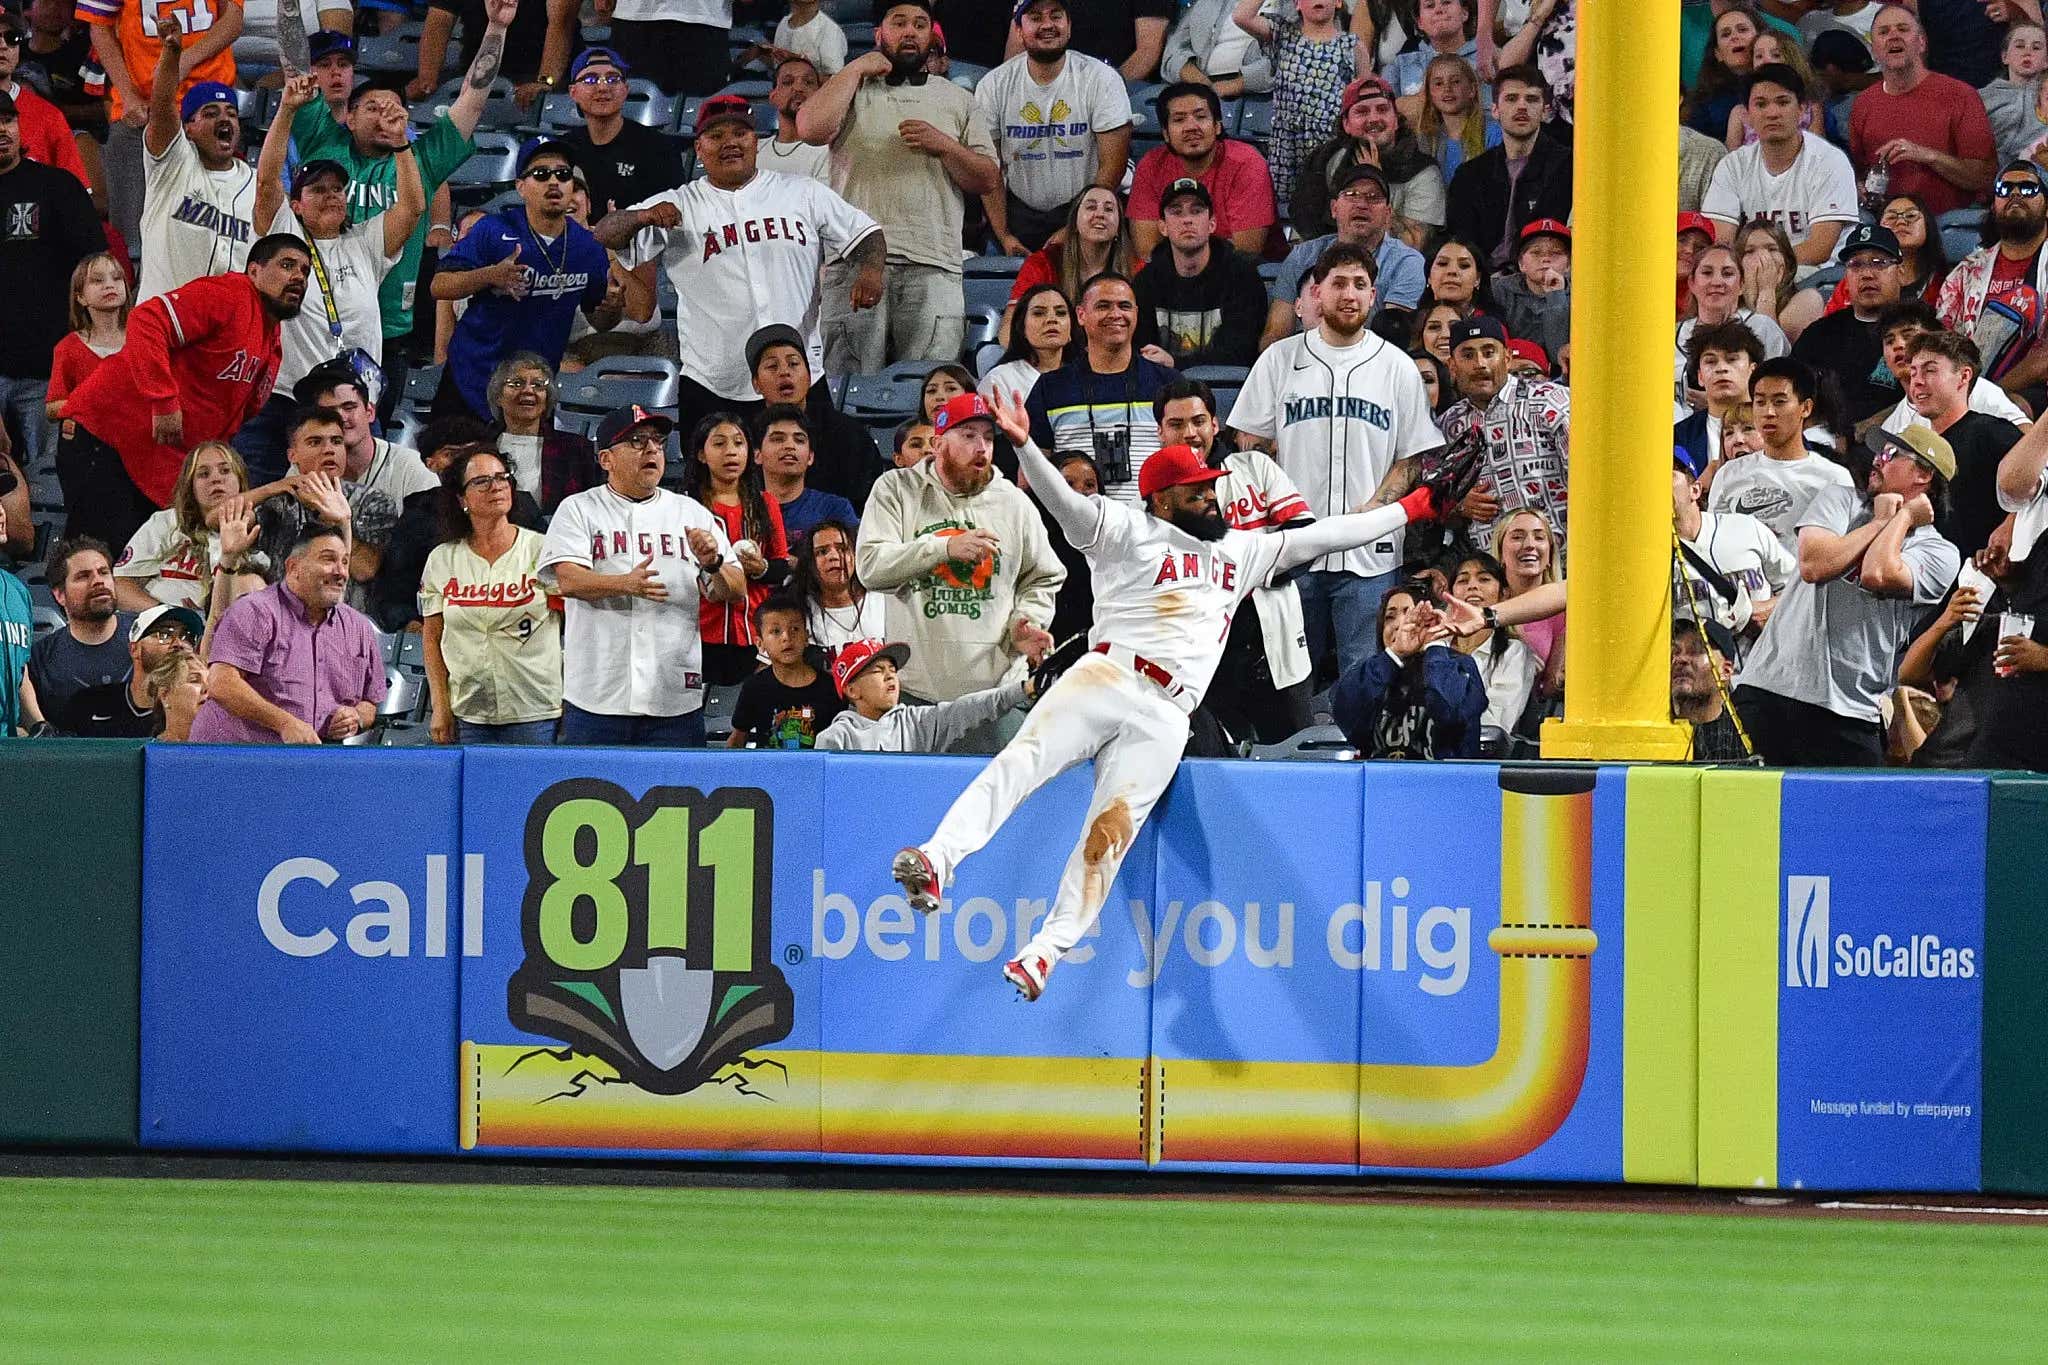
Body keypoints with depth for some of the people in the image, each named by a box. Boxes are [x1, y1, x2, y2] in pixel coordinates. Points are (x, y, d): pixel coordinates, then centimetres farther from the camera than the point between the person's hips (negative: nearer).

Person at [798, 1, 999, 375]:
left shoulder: (957, 100, 20)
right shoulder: (851, 90, 16)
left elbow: (989, 181, 14)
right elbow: (812, 128, -7)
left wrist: (945, 145, -3)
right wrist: (857, 68, 2)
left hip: (933, 269, 1)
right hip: (855, 260, -1)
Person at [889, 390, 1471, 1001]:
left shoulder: (1239, 550, 26)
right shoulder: (1127, 531, 9)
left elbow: (1323, 537, 29)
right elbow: (1067, 505, -7)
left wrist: (1416, 506, 28)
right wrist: (1024, 447, -25)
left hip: (1164, 718, 4)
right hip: (1105, 676, -4)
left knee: (1110, 832, -12)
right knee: (1024, 759, -27)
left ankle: (1044, 955, -18)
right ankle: (936, 862, -40)